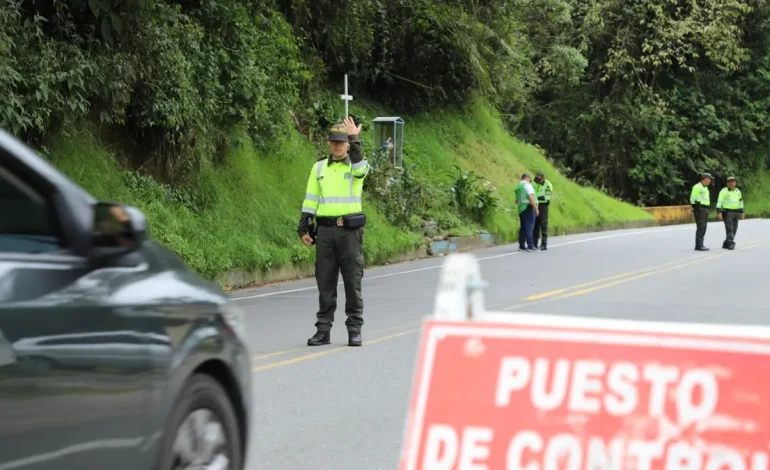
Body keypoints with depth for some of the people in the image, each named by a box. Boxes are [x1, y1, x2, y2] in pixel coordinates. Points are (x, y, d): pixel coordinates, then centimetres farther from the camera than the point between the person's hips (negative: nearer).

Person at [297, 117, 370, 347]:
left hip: (350, 230, -3)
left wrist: (354, 140, -32)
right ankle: (323, 330, 9)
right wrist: (303, 228, 6)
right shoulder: (319, 167, 12)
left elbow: (359, 168, -23)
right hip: (325, 231, 3)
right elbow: (310, 199, 13)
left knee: (353, 281, -1)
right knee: (325, 282, 4)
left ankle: (354, 330, 5)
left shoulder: (358, 165, 4)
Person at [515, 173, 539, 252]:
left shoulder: (518, 187, 17)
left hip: (521, 209, 8)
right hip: (528, 208, -8)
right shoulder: (527, 185, -8)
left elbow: (517, 201, 25)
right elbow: (531, 198, -17)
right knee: (529, 227, -9)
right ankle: (530, 245, -11)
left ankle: (521, 245, 12)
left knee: (523, 227, 12)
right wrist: (536, 209, -17)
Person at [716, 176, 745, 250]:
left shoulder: (738, 191, 13)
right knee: (729, 229, -14)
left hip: (736, 213, 6)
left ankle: (726, 244, 15)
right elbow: (719, 202, -10)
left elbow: (740, 202, 19)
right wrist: (719, 213, -19)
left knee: (734, 230, 5)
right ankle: (731, 244, -18)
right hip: (727, 212, -6)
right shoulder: (724, 191, -5)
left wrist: (742, 212, 13)